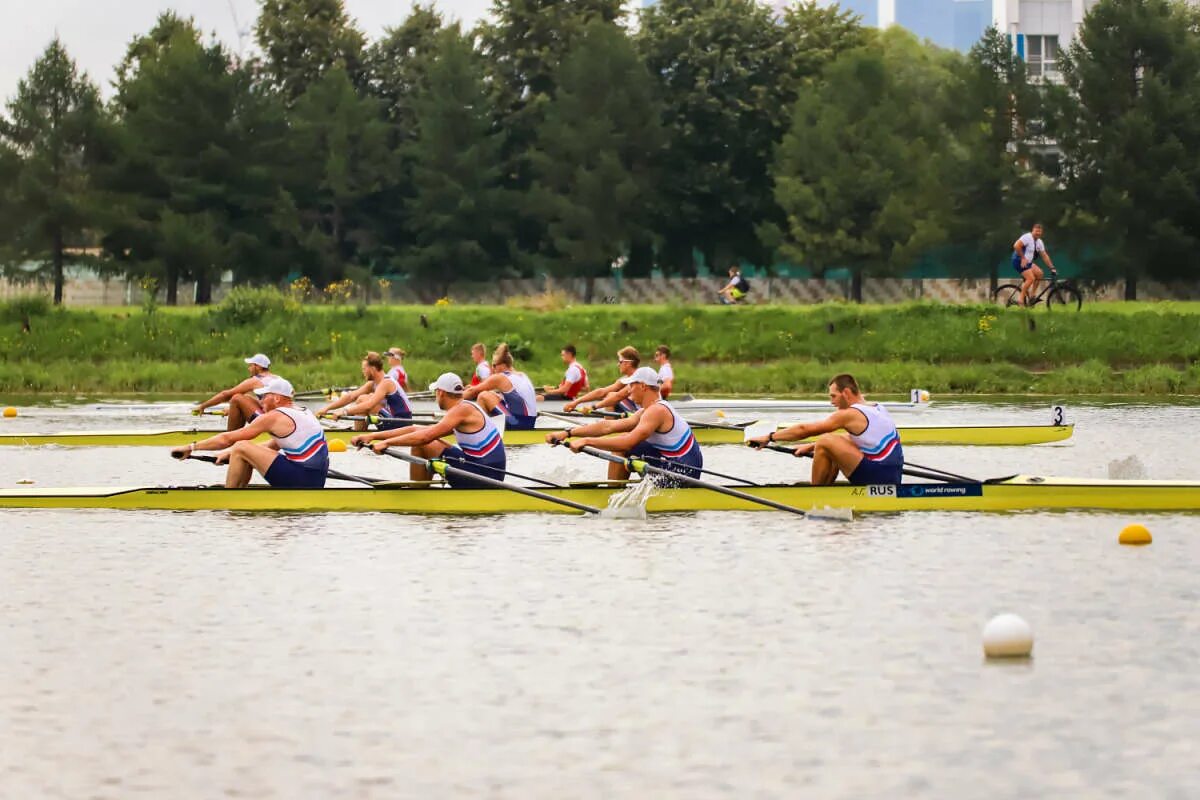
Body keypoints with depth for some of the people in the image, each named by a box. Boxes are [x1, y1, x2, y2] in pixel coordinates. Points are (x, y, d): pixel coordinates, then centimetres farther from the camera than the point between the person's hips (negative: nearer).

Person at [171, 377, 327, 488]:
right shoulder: (303, 413, 16)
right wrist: (231, 452, 22)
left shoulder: (273, 417, -9)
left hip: (299, 480, -9)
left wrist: (191, 447, 4)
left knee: (241, 448, -7)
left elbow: (227, 438, -5)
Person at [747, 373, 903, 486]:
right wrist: (812, 447, 26)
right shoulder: (878, 409, 15)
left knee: (826, 443, -8)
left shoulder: (850, 414, -10)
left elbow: (804, 429, -4)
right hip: (893, 479, 9)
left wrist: (769, 437, 5)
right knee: (838, 443, 26)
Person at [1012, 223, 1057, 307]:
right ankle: (1021, 299, -12)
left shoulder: (1039, 242, 9)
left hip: (1028, 262, 9)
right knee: (1031, 278, -21)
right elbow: (1016, 246, -28)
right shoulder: (1027, 237, -17)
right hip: (1018, 261, -9)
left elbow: (1044, 256, 11)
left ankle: (1032, 294, 4)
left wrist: (1052, 268, 5)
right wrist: (1023, 258, -25)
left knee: (1040, 273, -5)